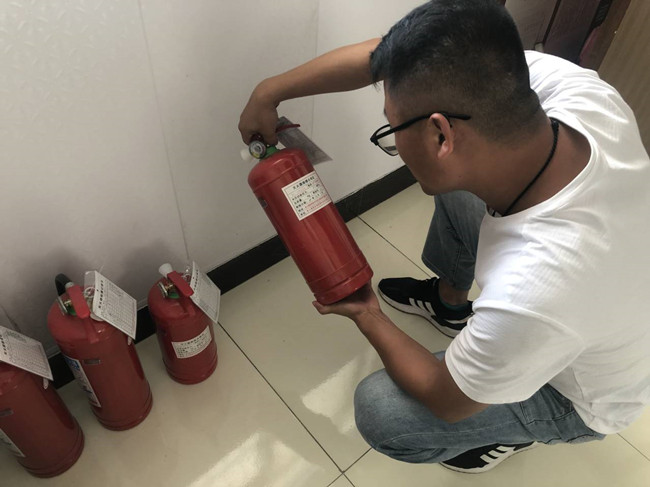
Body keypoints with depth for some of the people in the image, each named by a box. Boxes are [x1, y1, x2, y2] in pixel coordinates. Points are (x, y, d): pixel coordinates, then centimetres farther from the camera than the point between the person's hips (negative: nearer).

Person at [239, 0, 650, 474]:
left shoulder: (527, 305, -48)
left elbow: (446, 400, -24)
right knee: (455, 191, 7)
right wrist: (270, 91, -16)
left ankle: (515, 431, 14)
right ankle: (449, 304, 33)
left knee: (379, 410, -15)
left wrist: (366, 315, -10)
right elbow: (392, 53, -21)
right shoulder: (579, 91, -32)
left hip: (579, 394, -5)